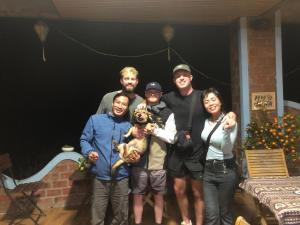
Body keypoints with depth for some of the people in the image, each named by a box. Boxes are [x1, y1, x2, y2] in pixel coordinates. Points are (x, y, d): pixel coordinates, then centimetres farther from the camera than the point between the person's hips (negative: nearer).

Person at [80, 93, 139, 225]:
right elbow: (84, 140, 5)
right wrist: (89, 152, -14)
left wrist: (135, 157, -3)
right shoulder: (95, 119, 2)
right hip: (100, 176, -2)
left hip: (121, 177, 2)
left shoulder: (128, 126, 10)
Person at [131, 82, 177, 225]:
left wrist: (155, 130, -17)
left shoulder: (167, 114, 1)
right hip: (139, 162, 2)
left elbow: (171, 138, -5)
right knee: (137, 196, 11)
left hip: (158, 163, -1)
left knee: (158, 196, 13)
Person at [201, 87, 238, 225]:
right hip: (208, 170, 4)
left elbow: (227, 150, -18)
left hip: (226, 170, -4)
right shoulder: (206, 122, 6)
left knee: (225, 213, 12)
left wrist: (226, 130, -31)